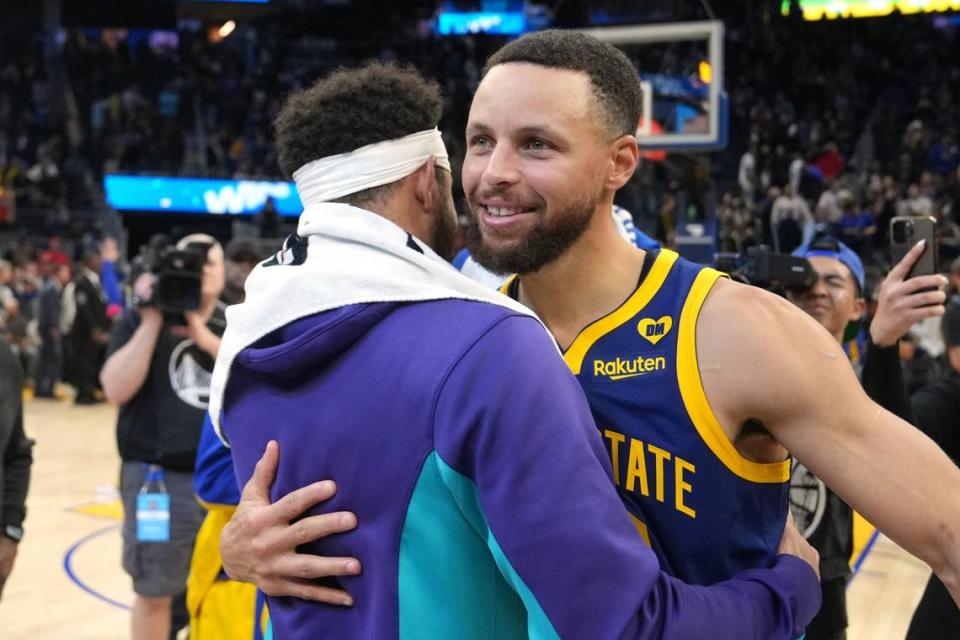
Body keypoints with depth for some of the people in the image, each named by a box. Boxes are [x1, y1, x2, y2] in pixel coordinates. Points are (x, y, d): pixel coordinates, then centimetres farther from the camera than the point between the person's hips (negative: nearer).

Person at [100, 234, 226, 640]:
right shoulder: (140, 320, 0)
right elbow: (116, 390, -12)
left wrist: (202, 334, -16)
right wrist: (153, 320, -15)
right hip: (158, 476, -3)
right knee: (154, 593, 7)